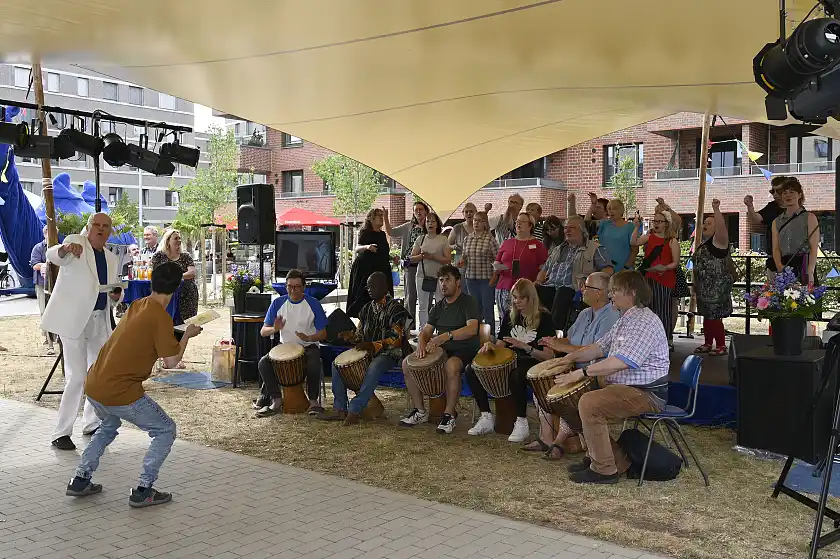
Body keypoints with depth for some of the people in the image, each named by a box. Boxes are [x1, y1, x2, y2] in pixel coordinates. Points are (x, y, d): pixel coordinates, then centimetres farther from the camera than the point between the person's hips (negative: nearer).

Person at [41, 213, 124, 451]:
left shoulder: (112, 259, 13)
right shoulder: (76, 243, -5)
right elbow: (52, 255, -27)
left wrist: (117, 294, -4)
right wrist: (65, 249, -50)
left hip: (100, 322, 7)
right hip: (73, 320, -7)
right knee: (77, 376, -10)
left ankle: (92, 423, 28)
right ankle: (61, 433, 0)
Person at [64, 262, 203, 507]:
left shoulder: (136, 306, 11)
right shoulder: (161, 317, -12)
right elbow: (171, 360, -11)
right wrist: (187, 335, 3)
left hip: (93, 385, 8)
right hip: (120, 392, -8)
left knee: (109, 426, 35)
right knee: (166, 431, 7)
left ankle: (80, 480, 31)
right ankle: (143, 490, 3)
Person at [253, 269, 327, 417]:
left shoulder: (313, 304, -7)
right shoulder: (278, 303, 0)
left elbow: (323, 334, -5)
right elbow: (263, 331, -1)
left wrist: (308, 338, -26)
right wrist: (274, 329, -24)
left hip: (308, 347, -3)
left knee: (314, 365, -34)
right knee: (263, 363, -22)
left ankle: (313, 400, -12)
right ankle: (276, 399, -8)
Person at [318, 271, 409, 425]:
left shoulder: (395, 308, -9)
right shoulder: (367, 308, 14)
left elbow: (395, 339, -17)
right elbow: (360, 334, 17)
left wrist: (372, 346, -29)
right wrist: (351, 336, -7)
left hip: (389, 353, -7)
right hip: (368, 351, 7)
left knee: (374, 368, -39)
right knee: (337, 363, -11)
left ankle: (354, 411, -34)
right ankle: (339, 409, -14)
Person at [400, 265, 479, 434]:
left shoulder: (468, 301, -6)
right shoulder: (439, 307, 16)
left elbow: (472, 329, -23)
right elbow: (426, 330, 10)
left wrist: (446, 336, -35)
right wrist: (421, 343, -15)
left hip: (464, 350, -7)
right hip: (442, 349, 7)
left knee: (451, 366, -40)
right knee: (407, 363, -11)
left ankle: (450, 414, -22)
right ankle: (420, 411, -1)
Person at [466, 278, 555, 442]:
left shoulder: (544, 318, -6)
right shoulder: (510, 317, 12)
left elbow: (549, 356, -12)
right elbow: (501, 344, 15)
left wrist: (524, 346, -23)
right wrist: (490, 346, -8)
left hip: (533, 364, -6)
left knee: (516, 376, -41)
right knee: (471, 370, -11)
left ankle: (522, 423, -21)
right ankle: (486, 418, -5)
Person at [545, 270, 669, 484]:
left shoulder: (645, 321, -20)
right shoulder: (625, 319, 16)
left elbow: (621, 362, -30)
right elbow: (600, 347, 22)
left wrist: (582, 373, -28)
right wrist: (571, 358, 6)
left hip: (646, 393, -11)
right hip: (623, 385, 11)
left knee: (589, 403, -26)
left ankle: (604, 469, -15)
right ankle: (596, 455, 14)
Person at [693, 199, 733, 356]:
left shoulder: (719, 240, -9)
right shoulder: (705, 243, 17)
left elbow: (721, 226, -31)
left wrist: (716, 209, -42)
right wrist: (696, 285, 24)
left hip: (717, 287, -9)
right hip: (705, 287, 9)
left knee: (715, 317, -8)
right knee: (707, 316, 13)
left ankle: (721, 346, 0)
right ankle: (708, 343, 21)